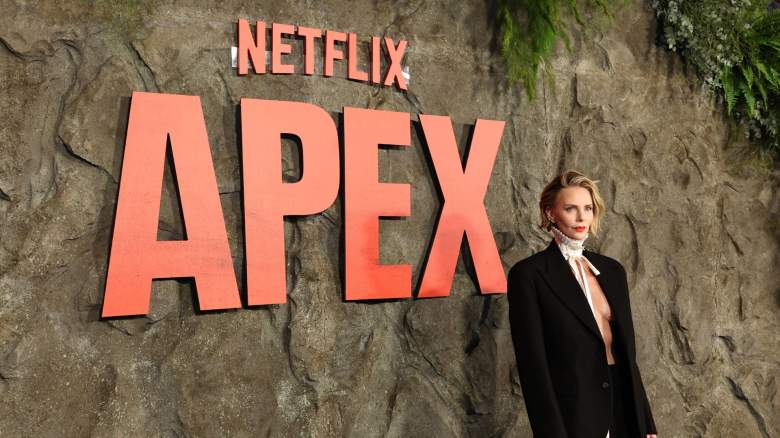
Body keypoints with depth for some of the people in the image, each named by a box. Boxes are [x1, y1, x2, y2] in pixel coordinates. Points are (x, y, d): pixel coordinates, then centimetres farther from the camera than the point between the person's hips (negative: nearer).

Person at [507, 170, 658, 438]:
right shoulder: (528, 273, -11)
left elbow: (626, 351, 11)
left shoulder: (612, 270, 7)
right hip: (571, 416, -5)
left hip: (622, 409, 6)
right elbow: (532, 363, -13)